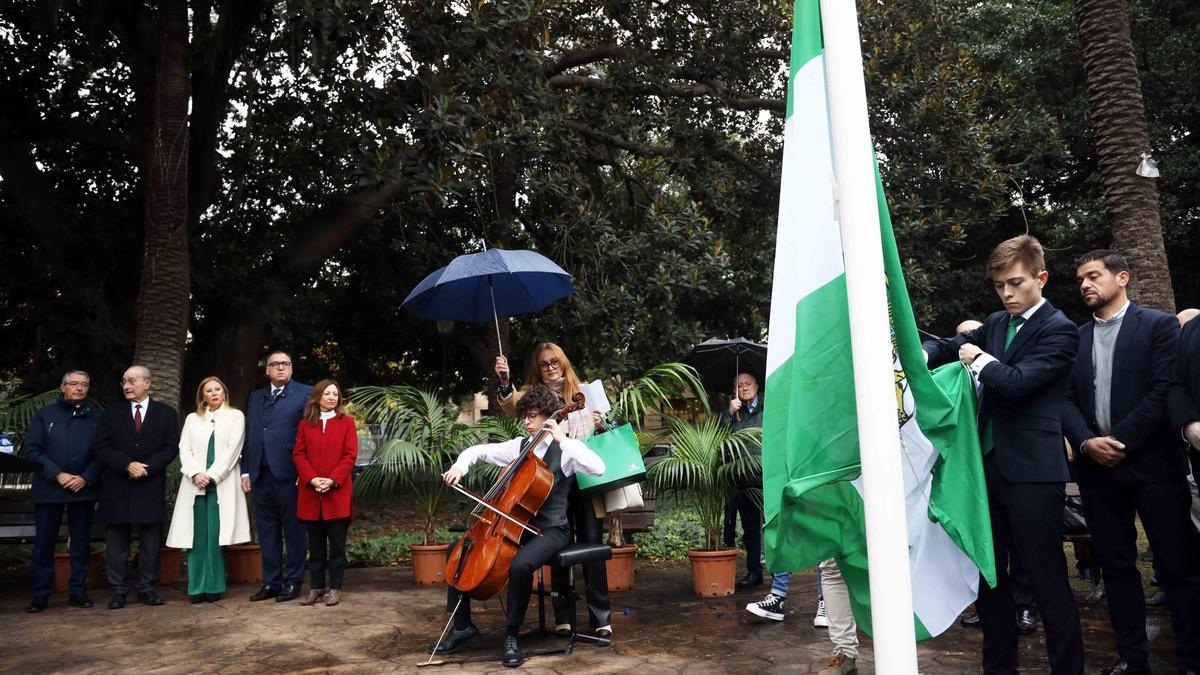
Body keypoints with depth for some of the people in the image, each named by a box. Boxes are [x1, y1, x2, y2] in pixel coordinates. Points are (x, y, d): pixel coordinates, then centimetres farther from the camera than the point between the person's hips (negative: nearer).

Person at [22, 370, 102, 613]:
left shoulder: (96, 417, 6)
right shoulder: (44, 415, 7)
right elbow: (31, 450, -1)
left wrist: (86, 478, -12)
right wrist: (57, 474, -12)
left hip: (84, 489, 0)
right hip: (49, 488, 0)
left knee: (81, 543, 6)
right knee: (44, 543, 4)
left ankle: (77, 591, 14)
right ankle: (41, 594, 13)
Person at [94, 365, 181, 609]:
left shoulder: (166, 413, 7)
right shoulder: (112, 413, 9)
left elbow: (171, 448, 0)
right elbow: (102, 447, 1)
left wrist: (147, 468, -13)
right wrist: (127, 465, -13)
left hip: (151, 486, -1)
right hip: (117, 487, 1)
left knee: (150, 541, 3)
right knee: (117, 541, 4)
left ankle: (147, 588, 11)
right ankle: (118, 590, 11)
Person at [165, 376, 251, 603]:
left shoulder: (235, 416, 8)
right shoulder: (192, 419, 18)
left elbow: (232, 449, -2)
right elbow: (184, 449, 7)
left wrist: (211, 475, -9)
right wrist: (196, 474, -9)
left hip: (221, 484, -2)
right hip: (195, 484, 3)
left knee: (215, 535, -6)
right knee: (196, 536, -2)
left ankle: (214, 586, -2)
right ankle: (197, 587, 1)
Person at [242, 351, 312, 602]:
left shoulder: (304, 393, -1)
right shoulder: (255, 397, 17)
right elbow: (249, 436, 16)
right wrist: (246, 470, 8)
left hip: (289, 475, -5)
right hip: (260, 475, 6)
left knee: (293, 531, 3)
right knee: (267, 532, 11)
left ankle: (293, 582, 12)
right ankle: (271, 582, 20)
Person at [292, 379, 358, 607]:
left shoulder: (346, 422, 3)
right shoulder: (305, 424, 10)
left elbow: (350, 455, -3)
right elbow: (298, 454, 4)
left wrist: (333, 480, -14)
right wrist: (312, 479, -11)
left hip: (338, 493, -2)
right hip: (310, 493, 2)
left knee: (337, 543, 2)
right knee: (315, 544, 9)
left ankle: (335, 588, 10)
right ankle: (316, 587, 18)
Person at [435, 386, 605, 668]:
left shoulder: (566, 449, -7)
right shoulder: (519, 446, 8)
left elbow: (598, 468, -25)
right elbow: (478, 451, 16)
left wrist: (563, 439, -23)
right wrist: (459, 467, -5)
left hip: (550, 530, -6)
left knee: (520, 565, -36)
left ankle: (511, 635, -13)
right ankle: (462, 625, 11)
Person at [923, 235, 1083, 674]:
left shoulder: (1059, 331, -9)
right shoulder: (996, 324, 13)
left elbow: (1016, 382, -22)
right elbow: (952, 346, 15)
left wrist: (980, 360, -5)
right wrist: (922, 355, -7)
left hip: (1032, 472, -7)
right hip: (988, 465, 8)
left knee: (1047, 581, 0)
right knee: (988, 575, 15)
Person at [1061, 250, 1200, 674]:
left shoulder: (1159, 325, 1)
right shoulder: (1075, 337, 13)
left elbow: (1165, 390, -10)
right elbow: (1066, 400, 7)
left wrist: (1120, 440, -14)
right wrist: (1087, 442, -10)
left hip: (1152, 462, -4)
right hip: (1096, 465, 4)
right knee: (1116, 564, 10)